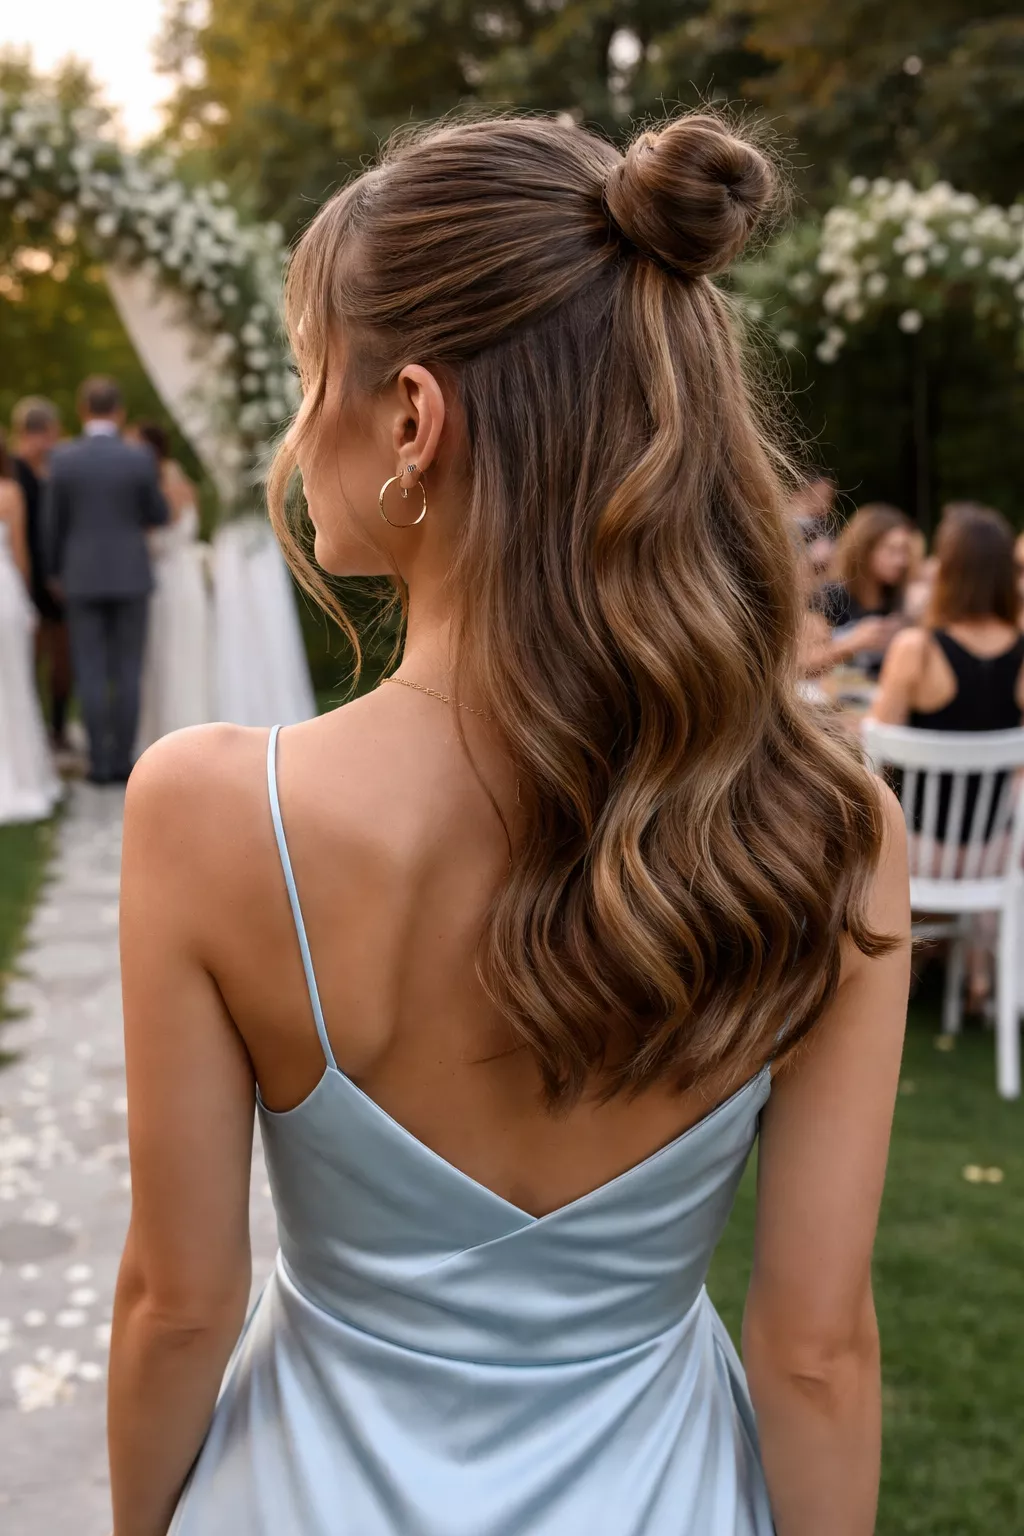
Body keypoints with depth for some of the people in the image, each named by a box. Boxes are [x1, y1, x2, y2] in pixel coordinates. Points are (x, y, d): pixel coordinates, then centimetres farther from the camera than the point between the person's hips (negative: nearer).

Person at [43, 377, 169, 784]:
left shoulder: (62, 459, -7)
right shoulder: (140, 459, -8)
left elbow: (53, 524, 0)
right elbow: (158, 515, 4)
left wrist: (55, 572, 16)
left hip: (82, 578, 0)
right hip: (130, 577, 0)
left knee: (91, 674, 4)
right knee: (127, 673, 6)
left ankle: (100, 763, 3)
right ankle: (123, 762, 6)